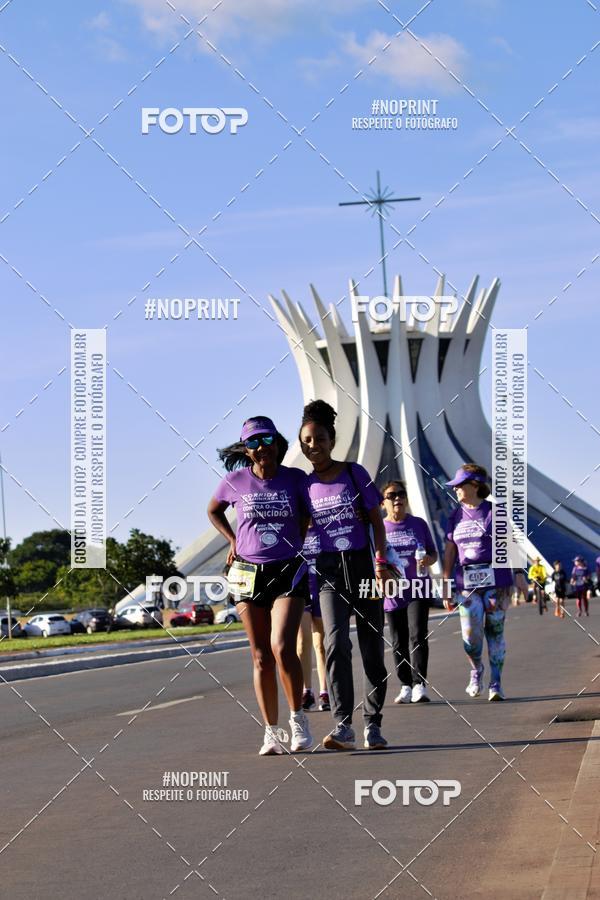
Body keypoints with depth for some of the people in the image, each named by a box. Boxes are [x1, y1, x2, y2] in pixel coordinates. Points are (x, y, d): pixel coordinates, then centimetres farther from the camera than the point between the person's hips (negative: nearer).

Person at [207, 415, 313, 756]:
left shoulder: (295, 478, -1)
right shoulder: (235, 480, 1)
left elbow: (306, 515, 16)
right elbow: (214, 511, 21)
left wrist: (297, 545, 6)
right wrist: (233, 540, 10)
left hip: (288, 571, -1)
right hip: (249, 573, 2)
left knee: (282, 648, -18)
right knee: (261, 657, 2)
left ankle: (298, 718, -1)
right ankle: (272, 733, 8)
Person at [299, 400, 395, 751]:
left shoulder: (355, 473, 1)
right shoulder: (305, 485, 7)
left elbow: (376, 521, 3)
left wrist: (381, 560, -7)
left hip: (362, 566, 0)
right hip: (329, 572, 0)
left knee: (372, 647, 2)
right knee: (336, 643, -17)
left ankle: (373, 725, 11)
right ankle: (343, 726, -22)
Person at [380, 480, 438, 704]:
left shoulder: (418, 524, 6)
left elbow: (433, 553, 11)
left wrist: (428, 560, -10)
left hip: (418, 589, -1)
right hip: (392, 593, 1)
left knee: (418, 636, -12)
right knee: (399, 643, 6)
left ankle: (419, 685, -15)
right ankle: (406, 687, 14)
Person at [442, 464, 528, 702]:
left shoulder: (495, 512, 1)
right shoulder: (455, 516, 11)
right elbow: (450, 552, 12)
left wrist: (519, 574, -5)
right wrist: (446, 587, 8)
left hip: (496, 581, -2)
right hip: (467, 583, 3)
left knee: (495, 631, -1)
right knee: (470, 636, -6)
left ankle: (495, 682, 7)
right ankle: (476, 670, 22)